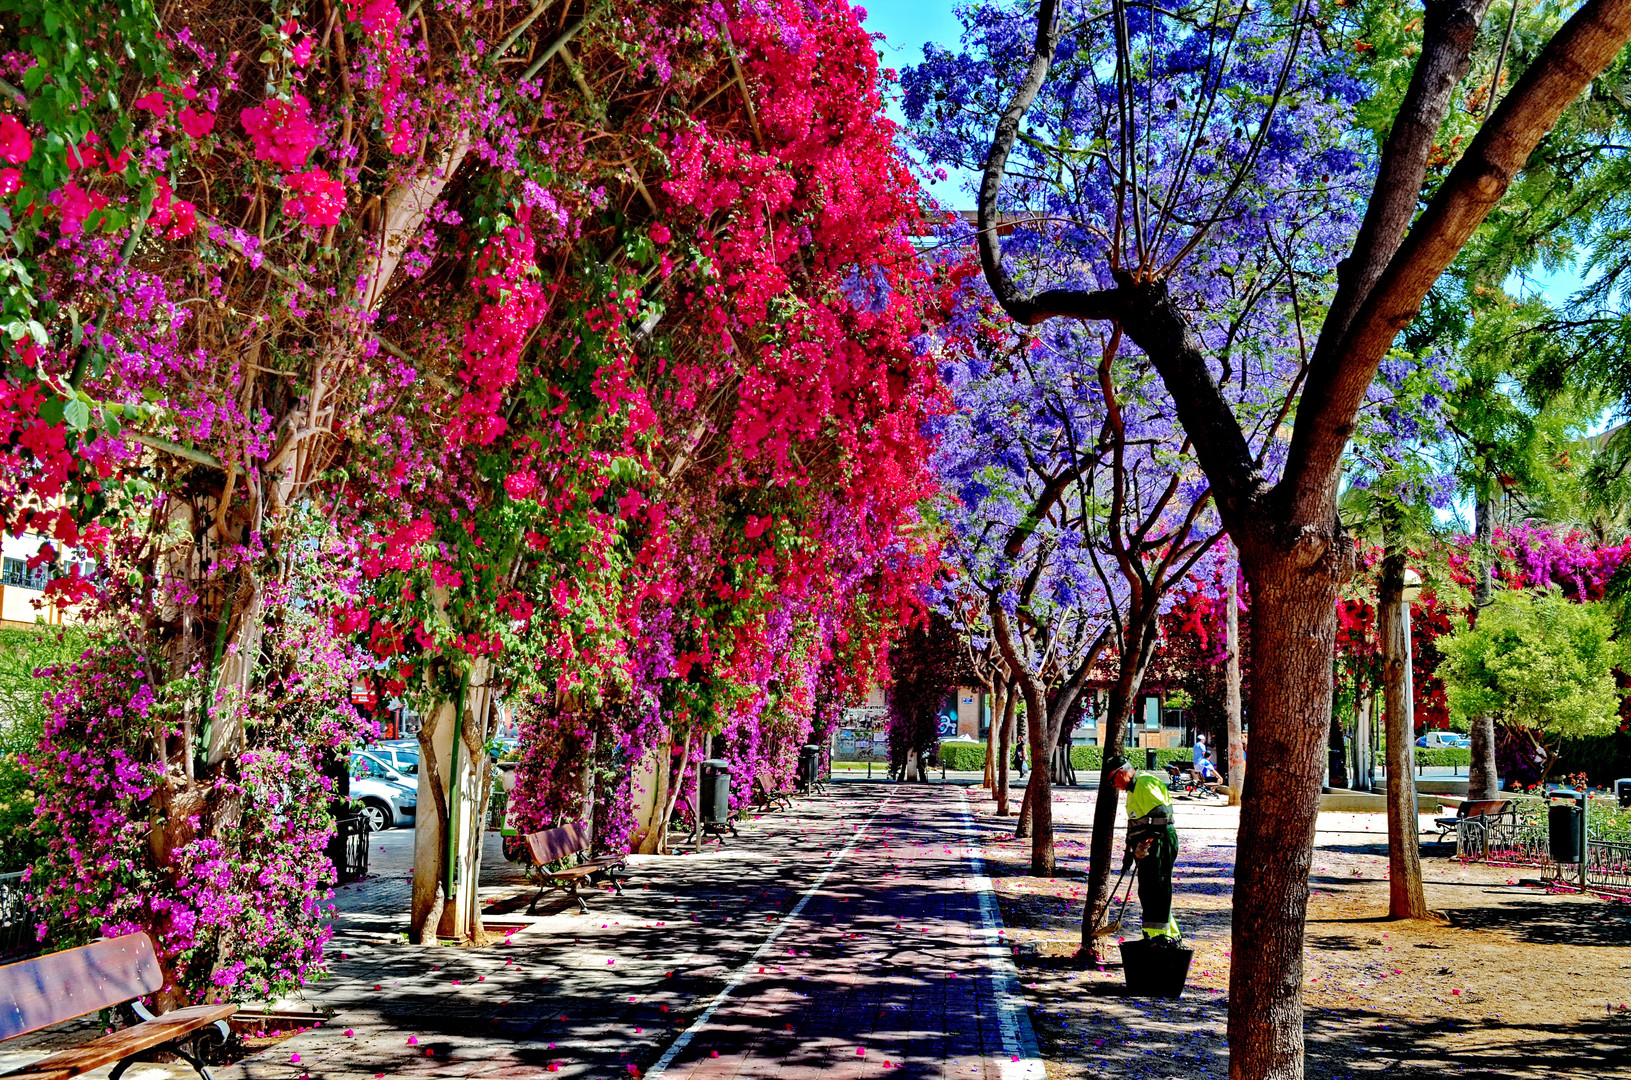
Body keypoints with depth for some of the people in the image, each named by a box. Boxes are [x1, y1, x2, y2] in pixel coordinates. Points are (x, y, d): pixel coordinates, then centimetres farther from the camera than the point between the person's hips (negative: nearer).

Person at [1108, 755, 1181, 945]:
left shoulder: (1145, 784, -13)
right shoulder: (1133, 788, 21)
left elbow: (1161, 814, -22)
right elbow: (1134, 822, 28)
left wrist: (1148, 841, -23)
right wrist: (1129, 850, 29)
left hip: (1160, 842, -11)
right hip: (1147, 848, 11)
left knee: (1156, 889, -12)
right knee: (1147, 891, 12)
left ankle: (1161, 936, -13)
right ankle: (1172, 934, 19)